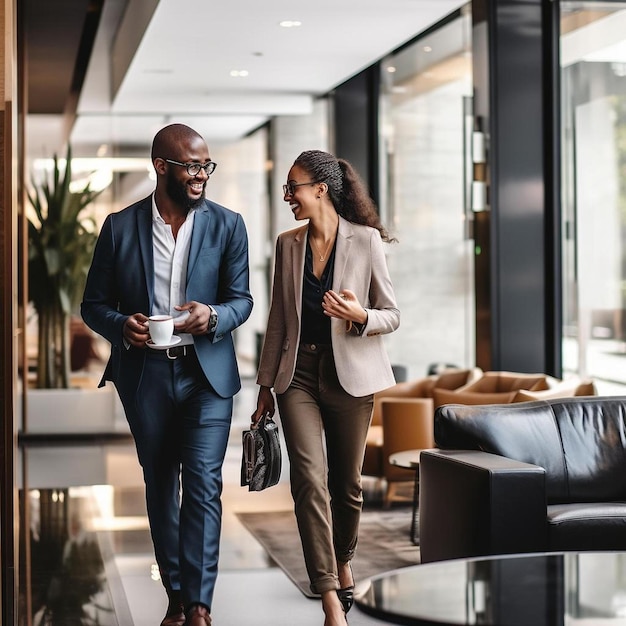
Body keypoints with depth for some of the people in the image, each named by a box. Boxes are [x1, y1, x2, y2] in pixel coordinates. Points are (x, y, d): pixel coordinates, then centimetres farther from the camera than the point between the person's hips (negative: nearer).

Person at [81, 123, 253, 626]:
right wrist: (122, 326, -19)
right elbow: (94, 305, 3)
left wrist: (213, 316, -21)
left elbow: (241, 299, 2)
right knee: (160, 487, 10)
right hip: (145, 375, 1)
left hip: (207, 372, -1)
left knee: (203, 484, -10)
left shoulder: (227, 225, 0)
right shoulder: (120, 226, -1)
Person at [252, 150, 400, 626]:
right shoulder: (288, 245, 7)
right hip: (298, 373, 2)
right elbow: (278, 320, 12)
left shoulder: (365, 240, -5)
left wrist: (360, 316, -22)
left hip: (349, 373, -2)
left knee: (347, 482, 9)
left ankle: (343, 561, 38)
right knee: (309, 478, -13)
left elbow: (392, 316, -1)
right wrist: (265, 384, 12)